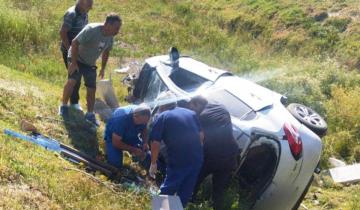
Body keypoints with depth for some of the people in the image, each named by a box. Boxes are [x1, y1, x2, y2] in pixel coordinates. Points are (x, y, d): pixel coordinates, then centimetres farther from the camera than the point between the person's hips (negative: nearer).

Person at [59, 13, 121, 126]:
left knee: (92, 89, 4)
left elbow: (106, 52, 11)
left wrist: (103, 68, 12)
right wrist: (73, 62, -26)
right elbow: (75, 43, -27)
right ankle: (64, 106, -6)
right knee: (72, 81, -25)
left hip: (90, 64, 6)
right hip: (77, 59, -6)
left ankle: (90, 114, 19)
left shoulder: (110, 37, -7)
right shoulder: (91, 30, -29)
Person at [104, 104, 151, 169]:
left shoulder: (143, 116, -22)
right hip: (114, 137, -5)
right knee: (116, 164, -21)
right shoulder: (122, 118, -39)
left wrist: (145, 143, -17)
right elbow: (116, 142, -31)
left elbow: (144, 129, 1)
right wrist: (133, 150, -30)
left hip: (131, 136, 5)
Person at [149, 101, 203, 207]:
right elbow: (200, 135, 18)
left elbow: (155, 143, -5)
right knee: (185, 192, 18)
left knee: (167, 190, 13)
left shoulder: (162, 117, 1)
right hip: (197, 158, 5)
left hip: (178, 161, -5)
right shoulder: (191, 113, 15)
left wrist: (153, 163, 3)